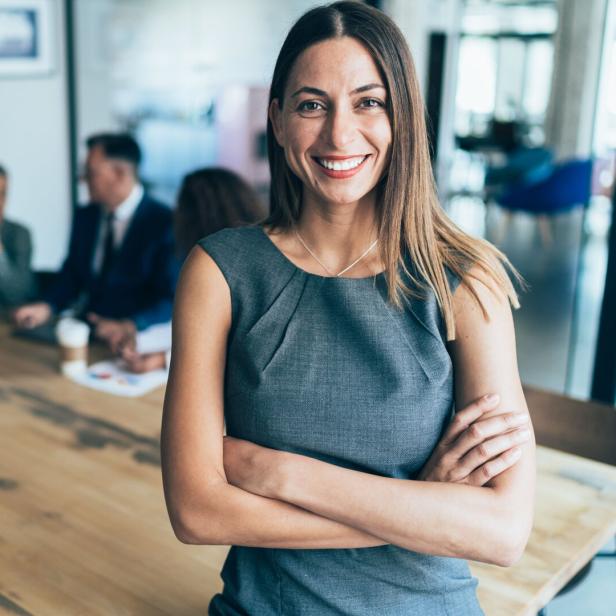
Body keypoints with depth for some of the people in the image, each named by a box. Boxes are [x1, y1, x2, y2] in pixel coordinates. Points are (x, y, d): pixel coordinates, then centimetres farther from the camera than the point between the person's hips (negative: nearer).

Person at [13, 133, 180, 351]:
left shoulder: (165, 223, -10)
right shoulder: (85, 217, 10)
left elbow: (173, 298, -13)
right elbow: (72, 276, 17)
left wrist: (128, 326, -28)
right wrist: (46, 307, -3)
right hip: (87, 332, 6)